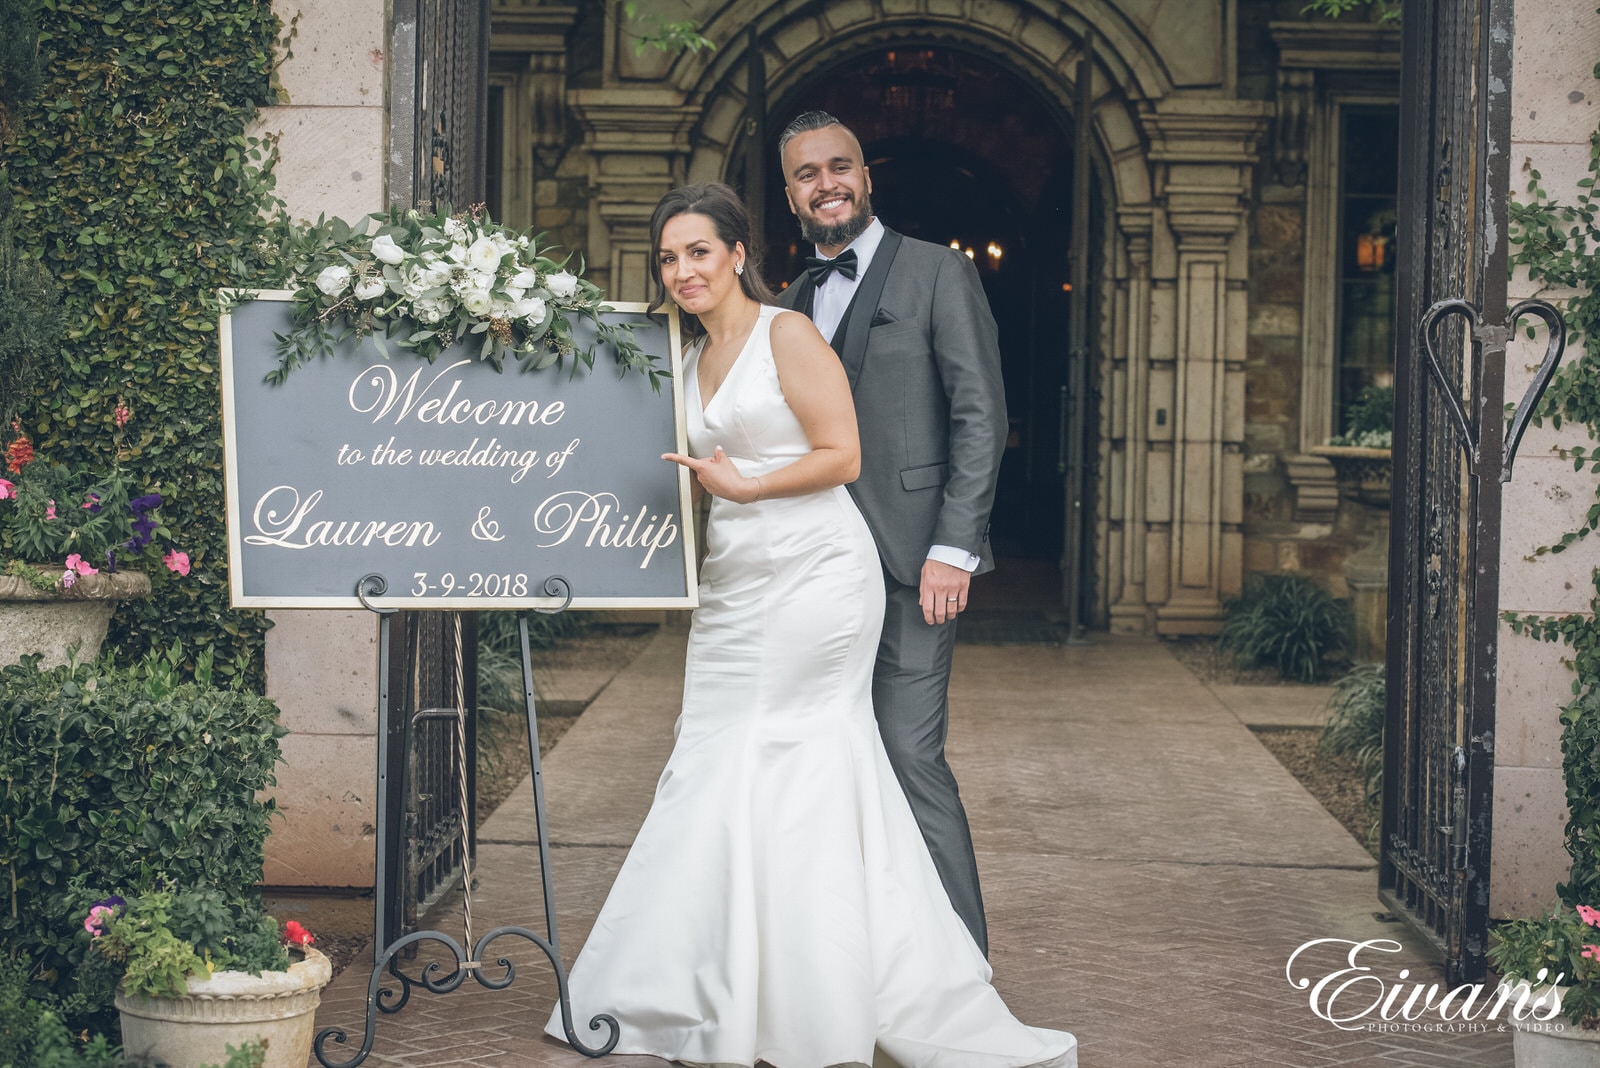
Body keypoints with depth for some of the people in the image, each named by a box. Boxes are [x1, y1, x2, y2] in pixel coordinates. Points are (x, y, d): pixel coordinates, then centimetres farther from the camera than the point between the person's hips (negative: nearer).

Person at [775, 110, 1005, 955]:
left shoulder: (937, 273, -1)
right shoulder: (793, 300, 18)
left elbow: (981, 418, -6)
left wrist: (954, 548, -14)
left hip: (909, 561, -6)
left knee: (910, 752, -11)